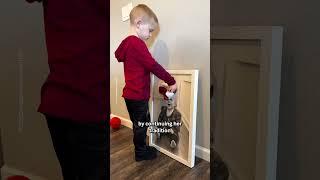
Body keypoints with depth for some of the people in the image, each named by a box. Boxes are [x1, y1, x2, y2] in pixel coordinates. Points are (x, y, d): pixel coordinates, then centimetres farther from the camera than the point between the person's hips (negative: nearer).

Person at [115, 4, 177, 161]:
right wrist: (171, 81, -18)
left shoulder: (126, 42, 7)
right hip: (138, 95, -10)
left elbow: (118, 55, 26)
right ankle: (140, 153, 20)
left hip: (130, 93, 10)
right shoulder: (138, 44, -22)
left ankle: (141, 148, 35)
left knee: (139, 123, 21)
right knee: (141, 123, 6)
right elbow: (153, 66, -24)